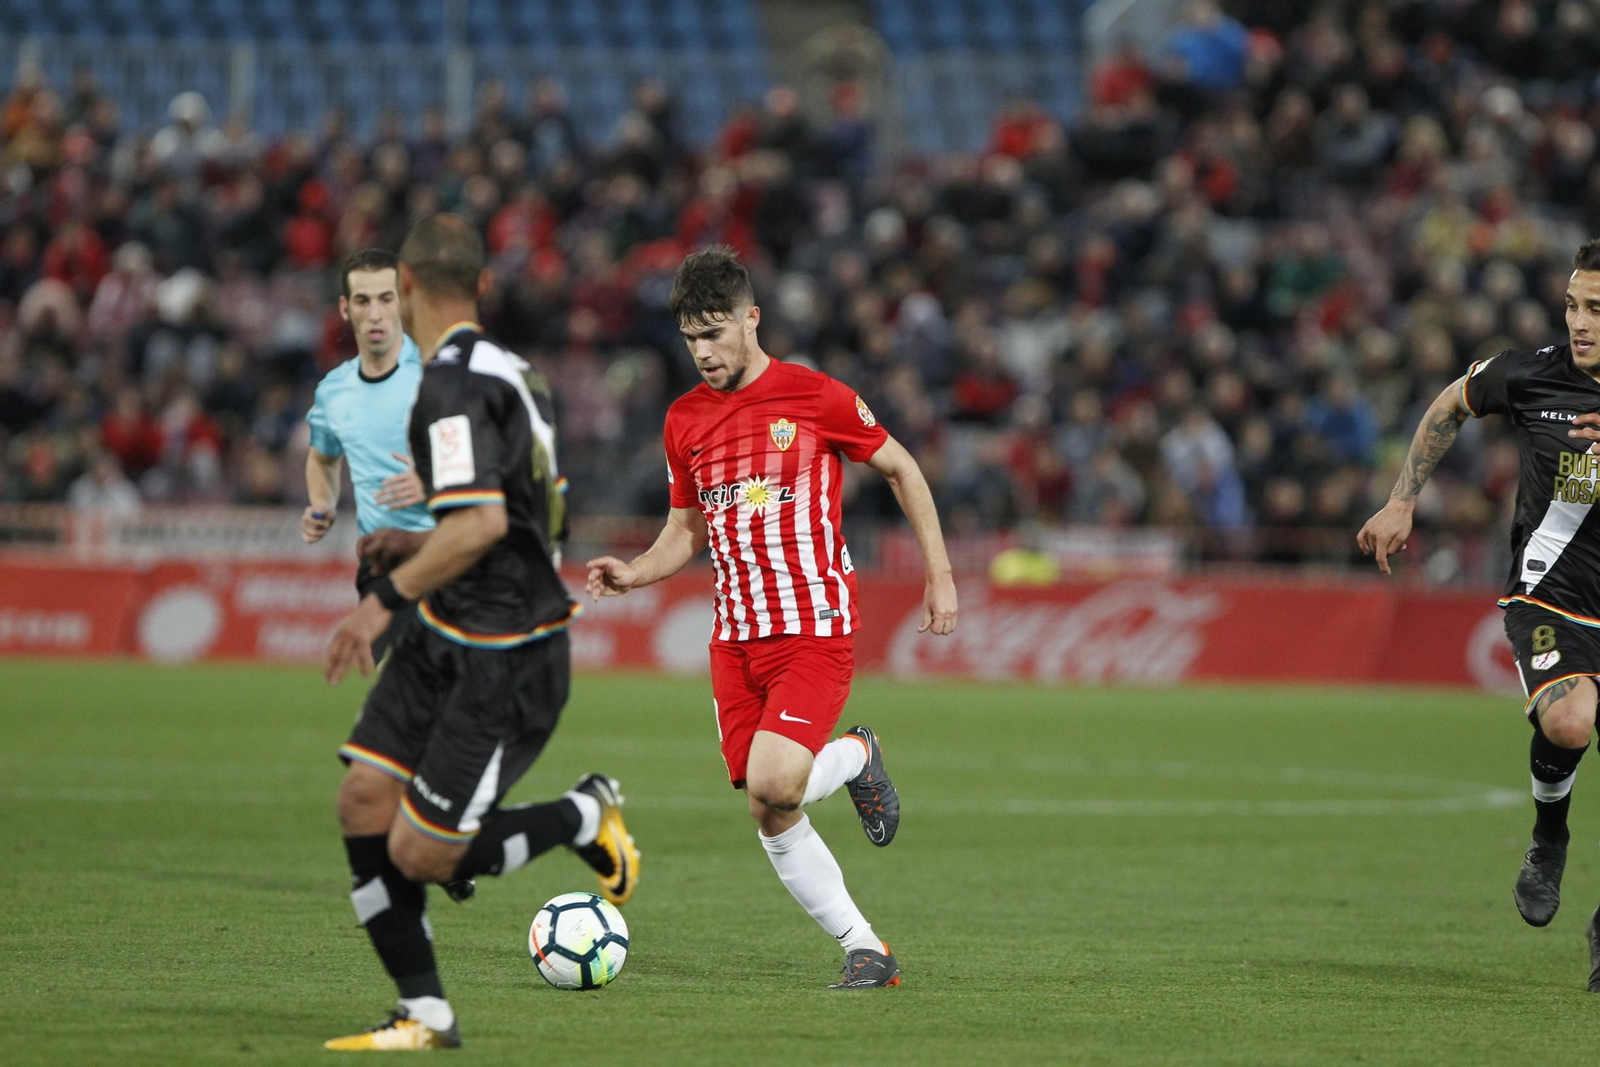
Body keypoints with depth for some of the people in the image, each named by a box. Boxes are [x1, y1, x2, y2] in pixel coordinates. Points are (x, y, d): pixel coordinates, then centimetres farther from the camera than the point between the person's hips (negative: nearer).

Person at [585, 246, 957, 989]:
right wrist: (634, 575, -1)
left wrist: (939, 575, 6)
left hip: (815, 627, -5)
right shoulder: (685, 420, 9)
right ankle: (865, 949, 11)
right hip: (735, 637, 5)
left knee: (771, 784, -23)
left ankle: (856, 759, 10)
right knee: (773, 818, -2)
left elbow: (901, 468, 7)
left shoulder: (816, 398, -5)